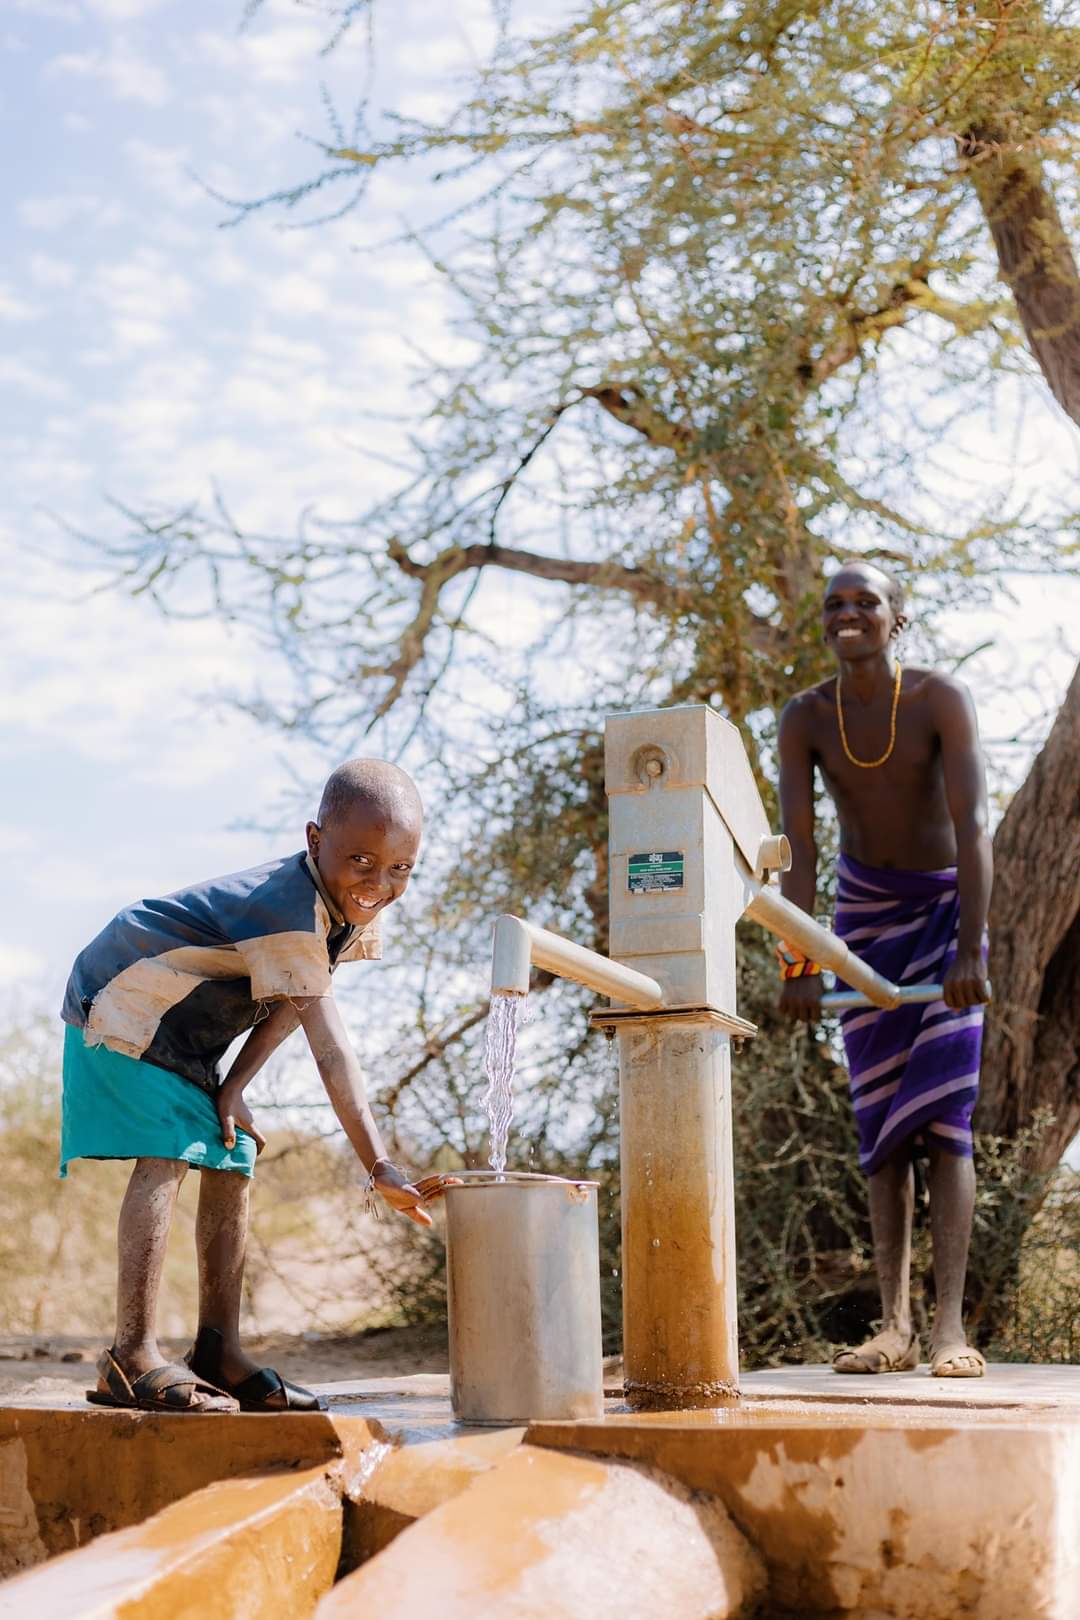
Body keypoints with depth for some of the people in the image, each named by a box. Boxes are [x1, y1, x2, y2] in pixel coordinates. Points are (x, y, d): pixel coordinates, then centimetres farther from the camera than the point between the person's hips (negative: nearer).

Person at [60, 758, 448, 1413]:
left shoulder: (355, 910, -7)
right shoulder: (288, 914, -36)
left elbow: (292, 1004, 1)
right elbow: (332, 1050, -39)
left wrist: (234, 1086, -10)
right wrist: (379, 1168, -39)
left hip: (189, 1037, 9)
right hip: (123, 1009, -9)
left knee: (232, 1167, 2)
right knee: (164, 1160, -21)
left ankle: (219, 1351, 7)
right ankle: (133, 1355, -20)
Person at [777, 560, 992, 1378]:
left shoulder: (943, 699, -19)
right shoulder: (805, 719, -10)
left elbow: (973, 825, -26)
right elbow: (799, 846, -15)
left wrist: (971, 950, -35)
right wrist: (798, 965, -23)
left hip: (946, 901, -3)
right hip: (865, 908, 3)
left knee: (945, 1113, -13)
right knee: (880, 1119, -1)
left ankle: (950, 1326, -15)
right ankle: (895, 1325, 0)